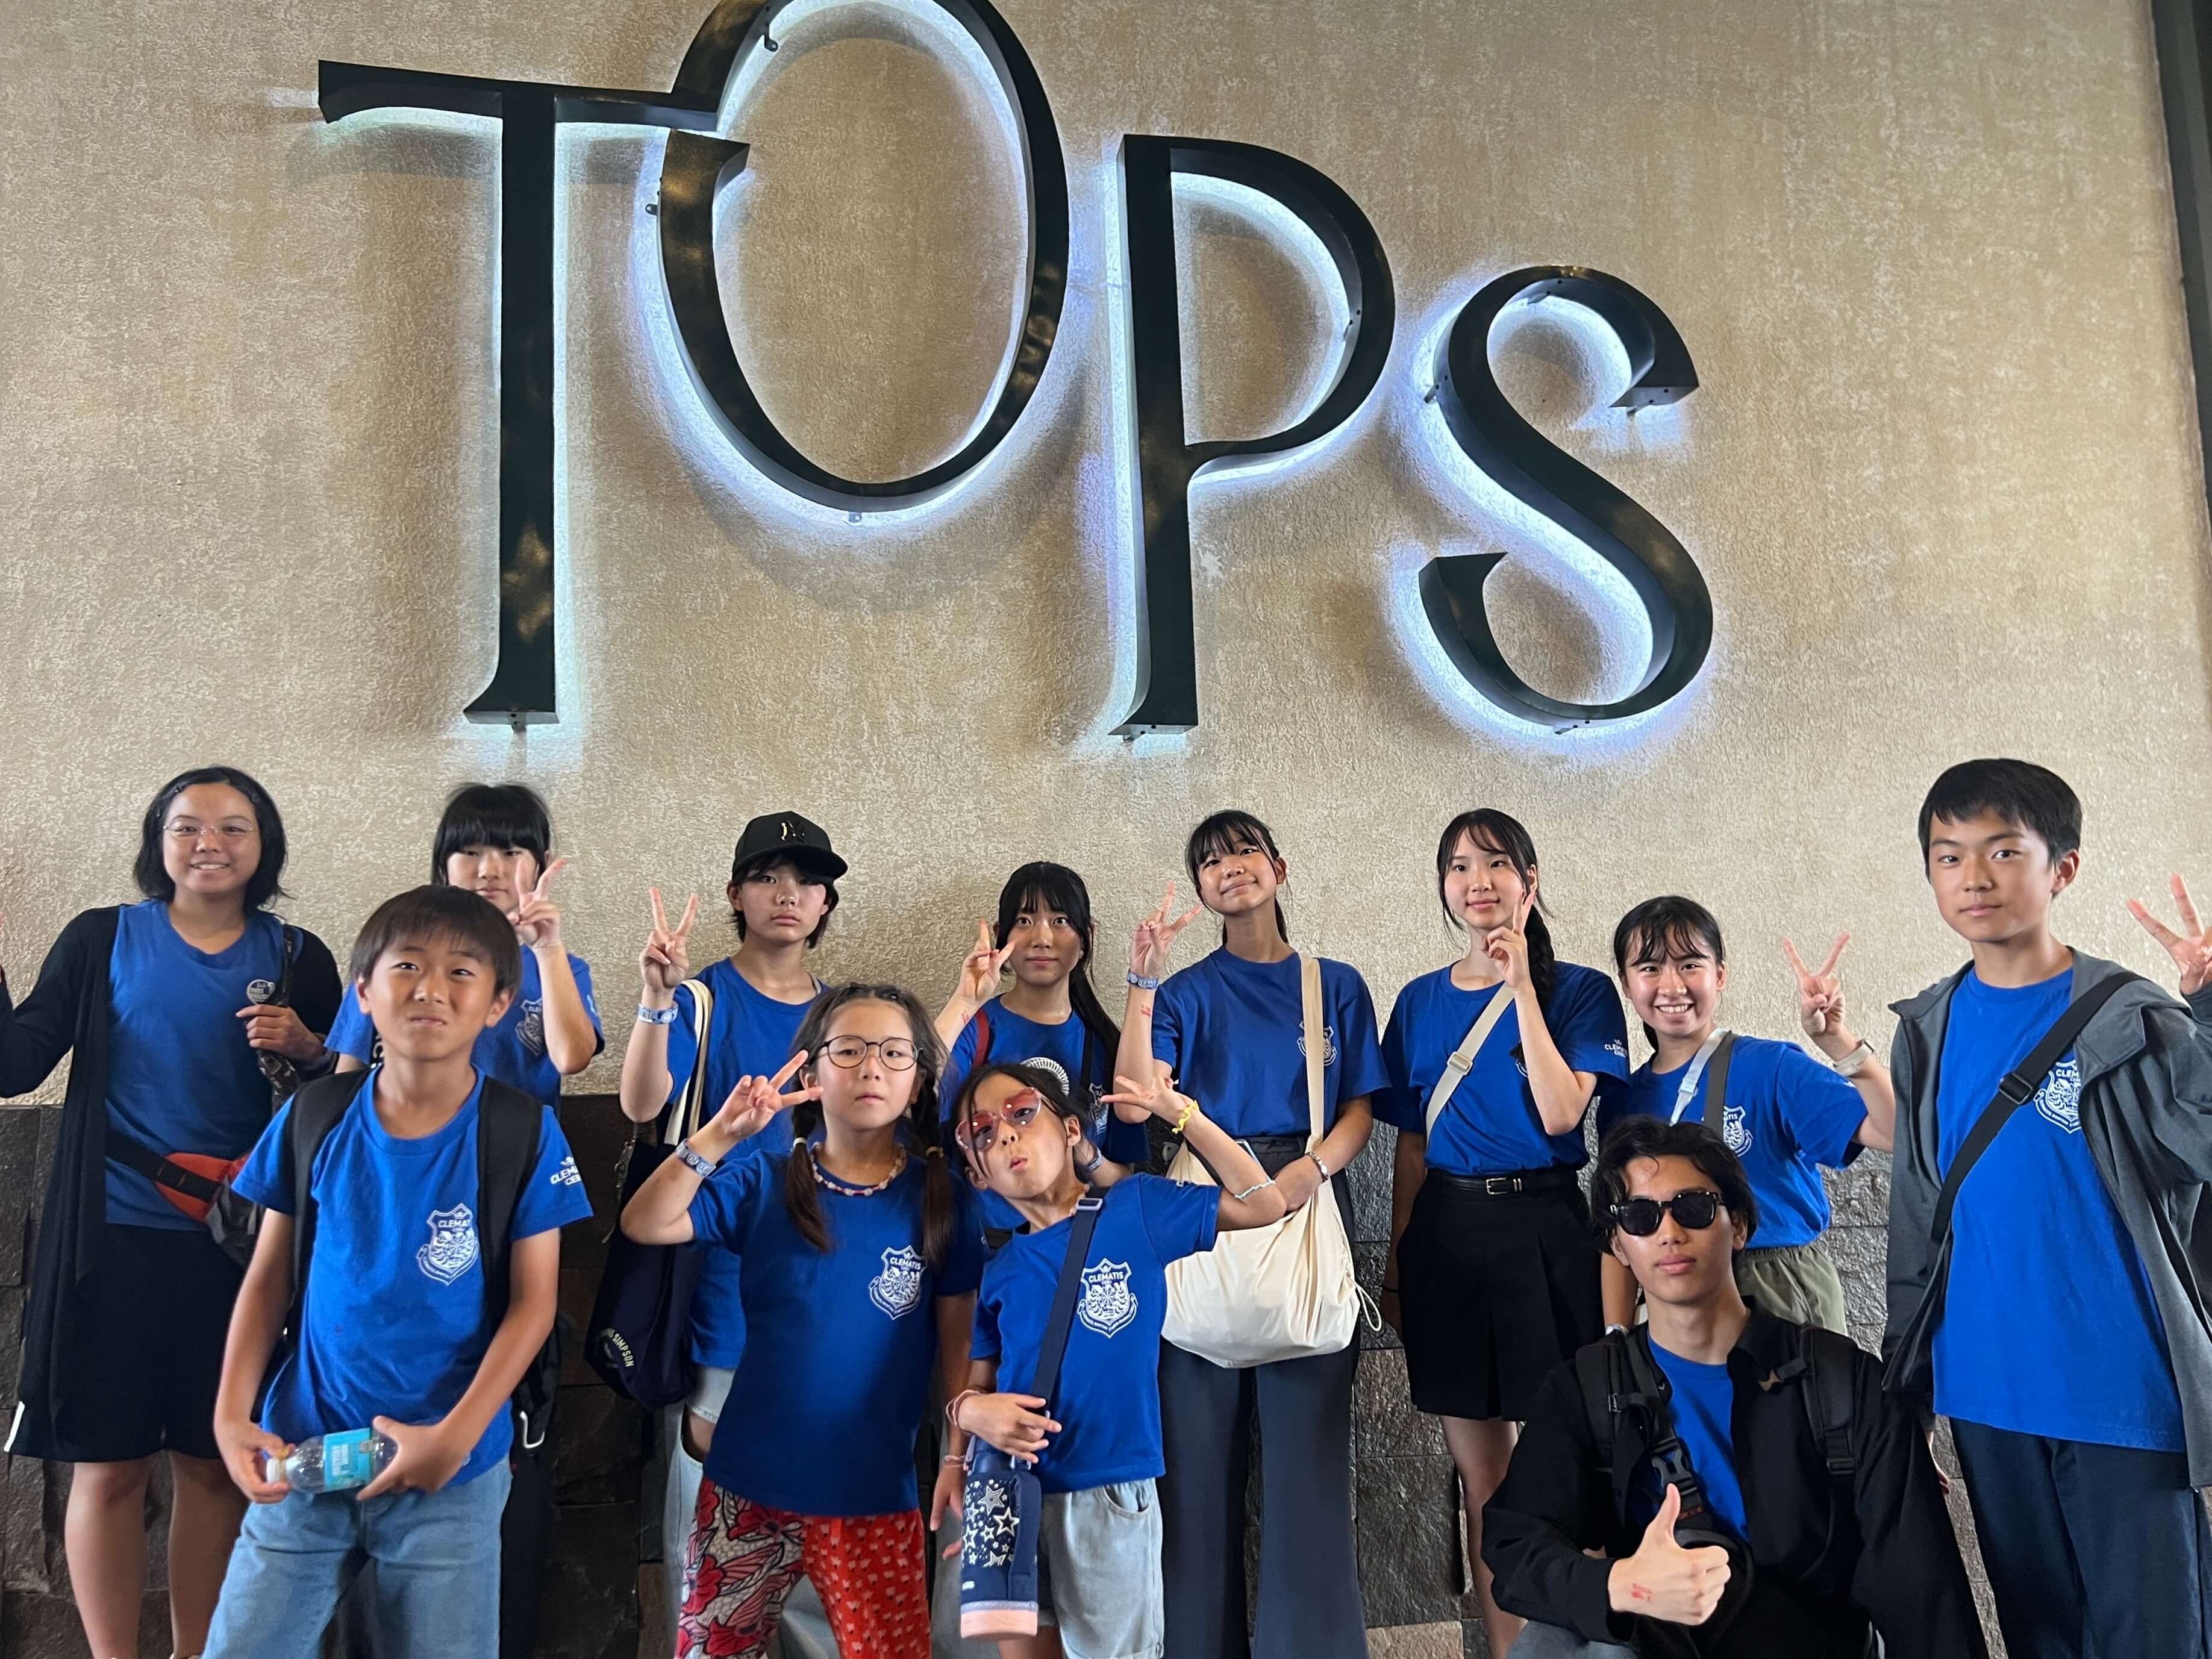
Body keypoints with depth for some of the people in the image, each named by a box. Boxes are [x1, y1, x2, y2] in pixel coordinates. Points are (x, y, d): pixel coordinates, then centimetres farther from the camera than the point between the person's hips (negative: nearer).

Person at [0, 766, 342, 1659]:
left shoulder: (299, 958, 4)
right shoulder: (102, 939, 3)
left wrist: (306, 1050, -13)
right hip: (115, 1245, -1)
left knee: (215, 1463, 9)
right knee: (109, 1464, 4)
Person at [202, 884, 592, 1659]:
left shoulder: (523, 1130, -10)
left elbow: (533, 1302, -8)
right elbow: (270, 1276, 5)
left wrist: (456, 1436, -14)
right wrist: (231, 1415, -5)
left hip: (453, 1467, -2)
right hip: (305, 1451, 2)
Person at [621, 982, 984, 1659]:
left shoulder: (943, 1200, -3)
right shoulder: (762, 1183, -2)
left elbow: (959, 1340, 0)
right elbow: (643, 1224, -14)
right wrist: (721, 1134, -24)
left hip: (876, 1494, -1)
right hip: (750, 1482, 1)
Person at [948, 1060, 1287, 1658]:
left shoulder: (1135, 1207, -3)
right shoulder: (1000, 1271, 4)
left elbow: (1263, 1204, -5)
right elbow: (976, 1384, 10)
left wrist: (1179, 1112, -10)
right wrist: (970, 1411, -14)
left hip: (1109, 1490, -3)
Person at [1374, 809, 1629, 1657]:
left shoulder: (1578, 990, -1)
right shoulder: (1421, 1002, 9)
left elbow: (1560, 1114, -15)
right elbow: (1412, 1146, 12)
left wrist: (1523, 987, -15)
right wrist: (1395, 1262, 10)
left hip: (1541, 1230, -3)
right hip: (1445, 1235, 4)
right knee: (1482, 1480, 11)